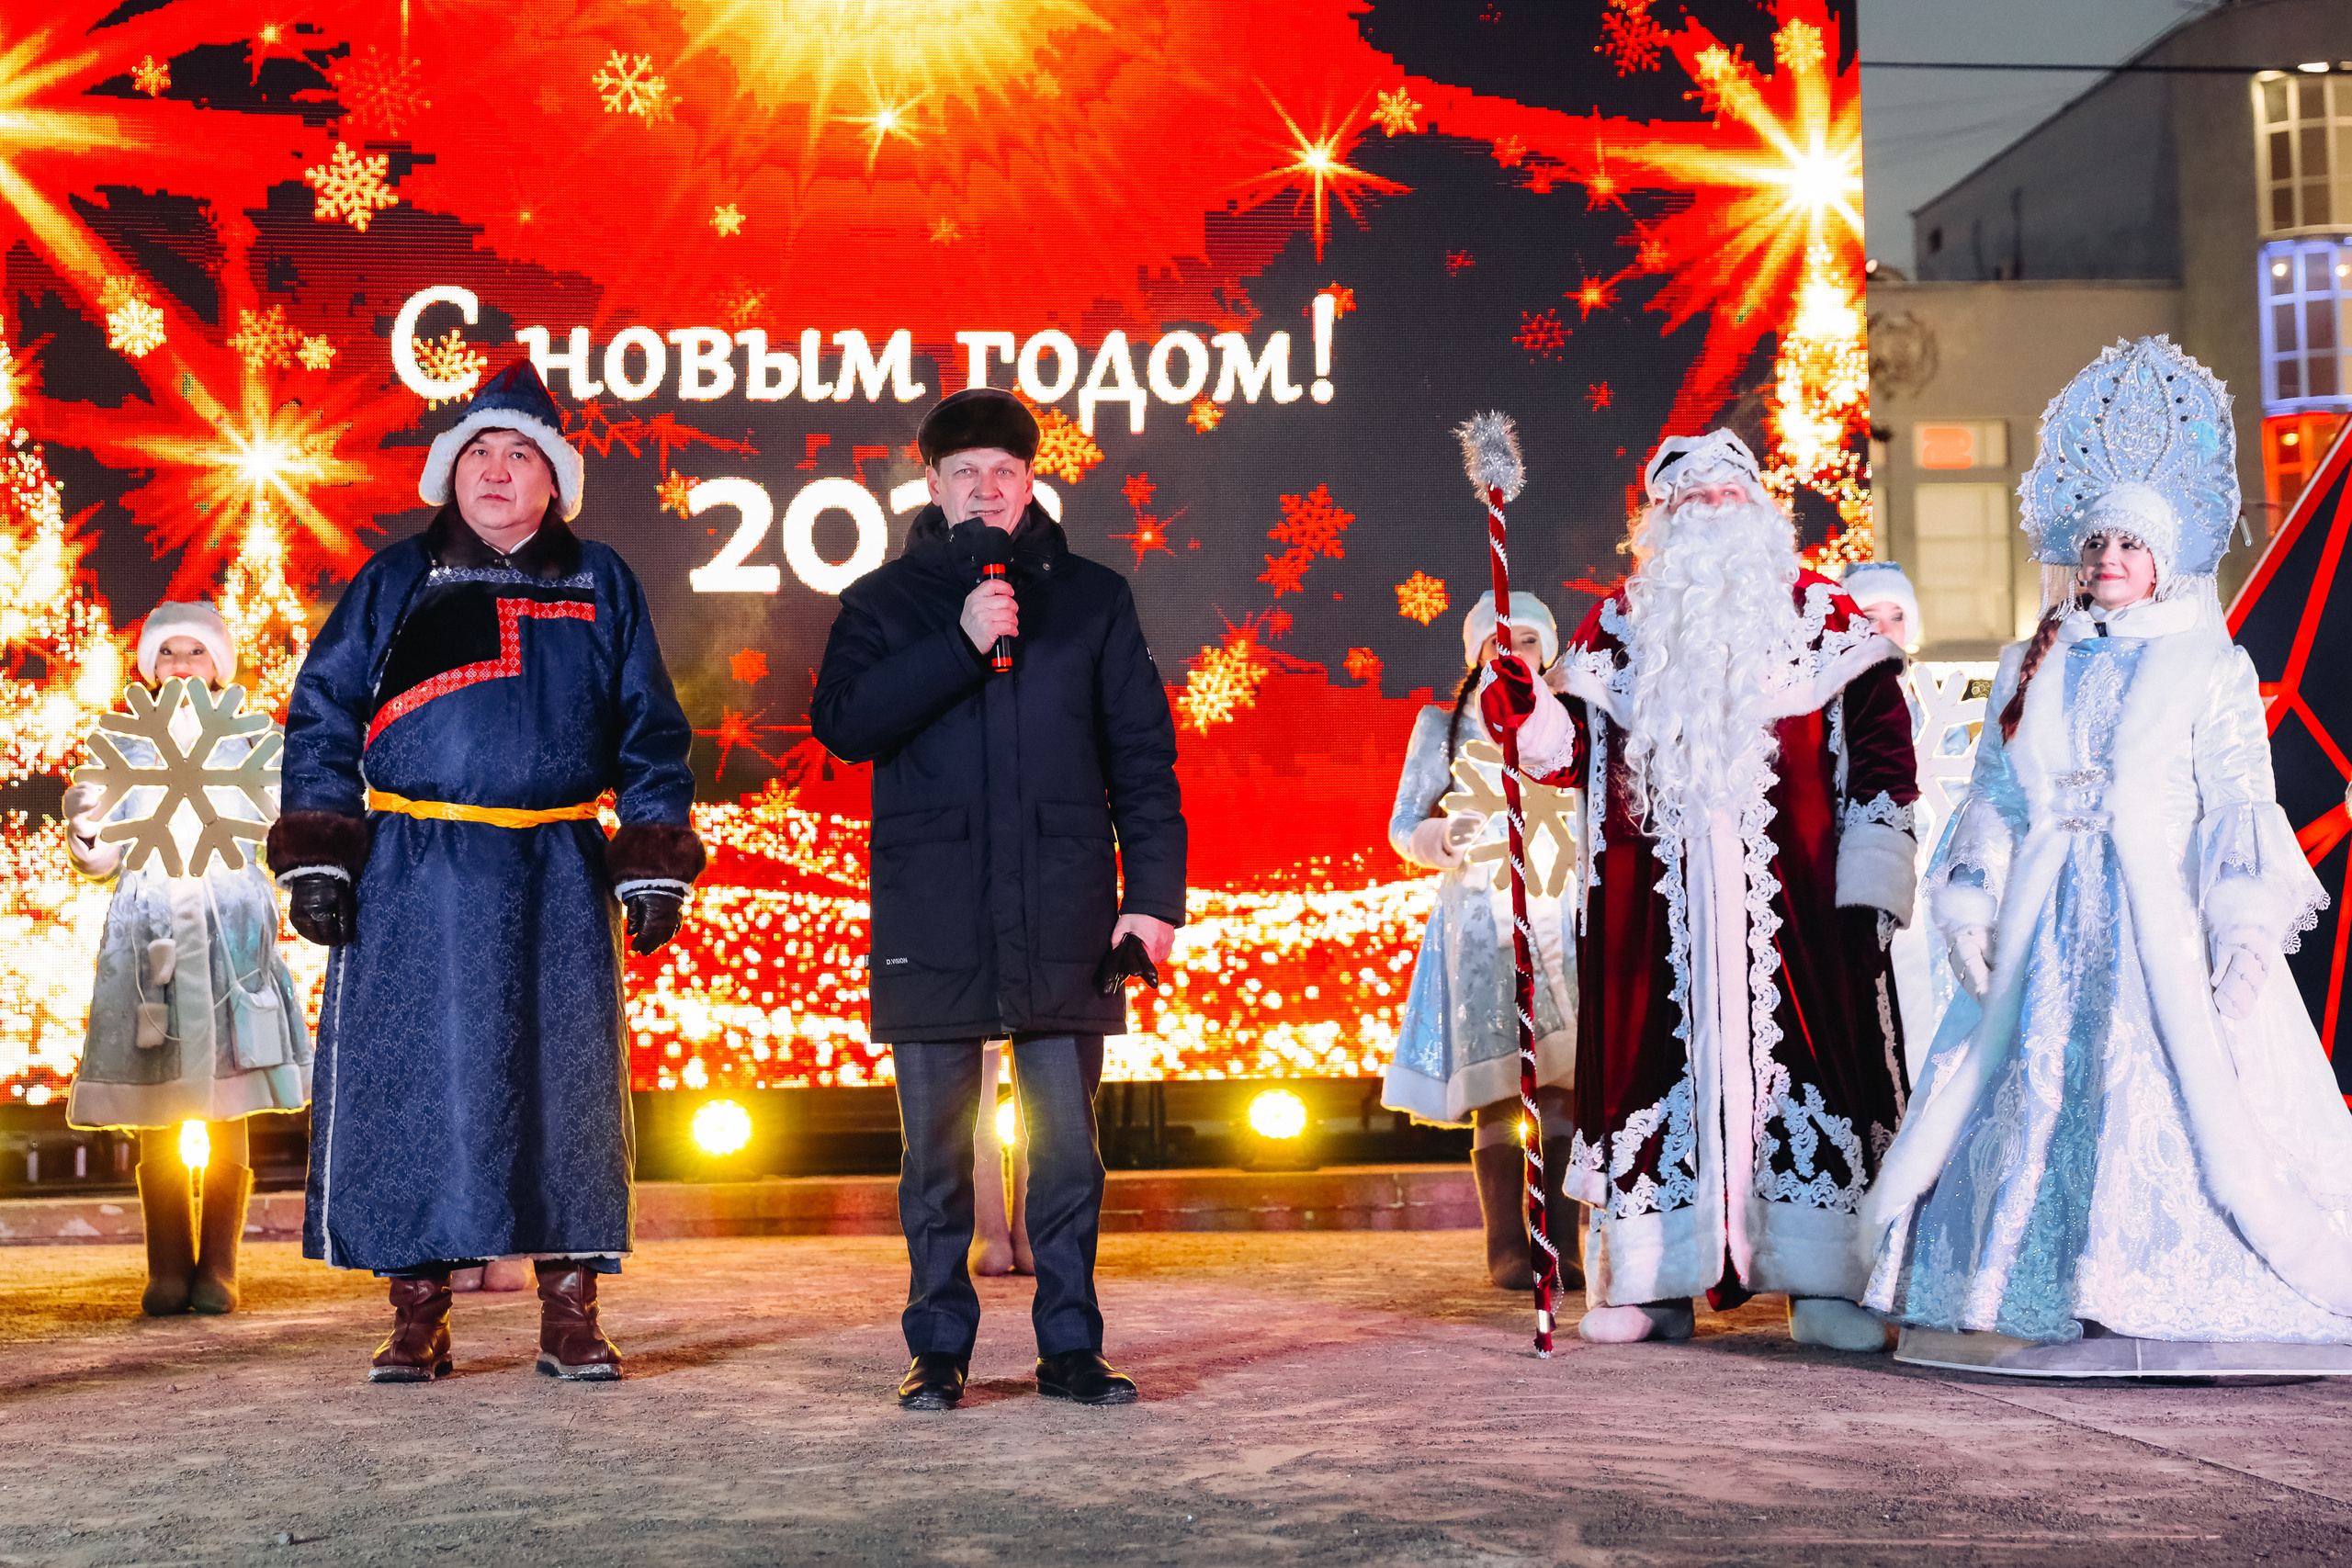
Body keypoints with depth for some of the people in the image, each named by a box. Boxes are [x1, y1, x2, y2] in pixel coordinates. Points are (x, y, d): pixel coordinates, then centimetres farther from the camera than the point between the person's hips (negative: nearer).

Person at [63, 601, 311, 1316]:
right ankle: (167, 1273, 1)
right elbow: (105, 857, 9)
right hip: (148, 930, 1)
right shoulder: (127, 746, 15)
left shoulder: (244, 743, 15)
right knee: (155, 1116, -4)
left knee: (227, 1110, -5)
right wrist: (83, 833, -12)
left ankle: (217, 1270, -2)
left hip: (230, 928, 0)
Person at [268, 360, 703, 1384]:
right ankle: (417, 1315, 9)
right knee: (410, 1079, -2)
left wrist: (653, 866, 3)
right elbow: (321, 716, 8)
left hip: (558, 882, 1)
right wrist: (316, 859, -1)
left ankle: (570, 1312, 9)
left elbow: (650, 733, 12)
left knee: (568, 1079, 0)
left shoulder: (602, 587, 12)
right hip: (411, 880, 0)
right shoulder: (393, 583, 10)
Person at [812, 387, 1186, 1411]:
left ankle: (1071, 1346, 14)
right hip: (931, 919, 0)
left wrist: (1155, 892, -1)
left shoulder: (1092, 599, 11)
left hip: (1063, 917, 0)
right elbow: (841, 721, -7)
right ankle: (938, 1349, 16)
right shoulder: (885, 601, 10)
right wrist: (961, 645, -14)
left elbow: (1142, 754, 8)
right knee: (936, 1146, 5)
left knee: (1066, 1143, 4)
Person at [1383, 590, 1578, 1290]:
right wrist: (1449, 836, -11)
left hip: (1560, 912, 1)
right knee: (1497, 1089, -7)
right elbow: (1404, 825, 9)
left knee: (1563, 1085, -9)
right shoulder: (1446, 726, 12)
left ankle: (1559, 1245, -6)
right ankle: (1506, 1248, -3)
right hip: (1482, 917, -1)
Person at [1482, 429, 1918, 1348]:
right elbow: (1575, 752, 12)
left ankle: (1823, 1283, 1)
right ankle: (1649, 1283, 8)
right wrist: (1526, 710, -9)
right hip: (1653, 904, 1)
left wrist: (1872, 874, -2)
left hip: (1791, 898, -1)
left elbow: (1880, 740, 5)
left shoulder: (1820, 615, 10)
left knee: (1802, 1059, -5)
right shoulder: (1620, 625, 14)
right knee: (1653, 1062, 1)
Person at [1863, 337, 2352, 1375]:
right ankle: (2046, 1309, 10)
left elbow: (2240, 808, -3)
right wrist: (1969, 909, 5)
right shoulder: (2034, 668, 15)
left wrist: (2246, 933, -11)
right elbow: (1995, 798, 14)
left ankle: (2187, 1319, -2)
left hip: (2163, 922, -4)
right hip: (2049, 929, 4)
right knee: (2035, 1095, 2)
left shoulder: (2210, 668, 3)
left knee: (2192, 1103, -9)